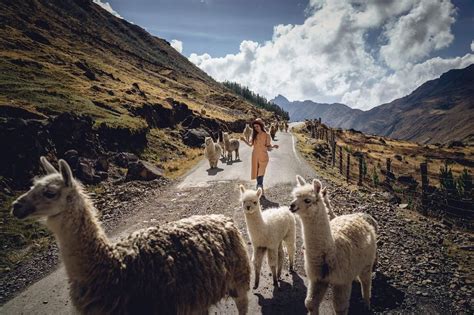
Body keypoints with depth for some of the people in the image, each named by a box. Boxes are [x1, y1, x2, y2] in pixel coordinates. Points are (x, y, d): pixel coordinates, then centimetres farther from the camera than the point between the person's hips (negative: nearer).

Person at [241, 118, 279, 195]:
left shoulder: (266, 135, -6)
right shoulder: (254, 135, 6)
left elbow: (268, 147, -5)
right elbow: (250, 144, 10)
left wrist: (273, 146, -24)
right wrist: (244, 140, -3)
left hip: (263, 157, -4)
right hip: (255, 156, 4)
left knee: (260, 174, -8)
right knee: (256, 173, 9)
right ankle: (260, 188, 22)